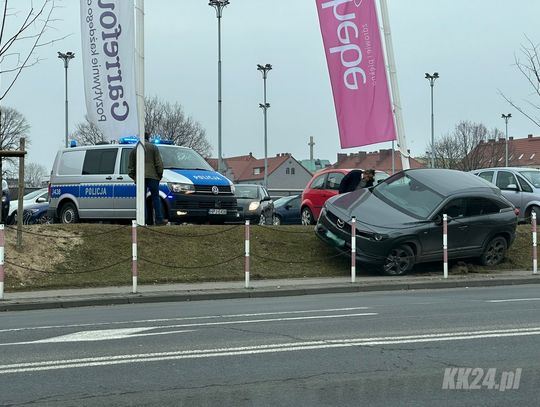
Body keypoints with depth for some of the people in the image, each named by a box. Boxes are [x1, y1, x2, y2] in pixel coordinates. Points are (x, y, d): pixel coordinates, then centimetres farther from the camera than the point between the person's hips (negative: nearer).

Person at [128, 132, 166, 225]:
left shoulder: (134, 150, 15)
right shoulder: (154, 148, 6)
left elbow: (131, 166, 15)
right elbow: (159, 163, 0)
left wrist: (134, 177, 21)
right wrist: (160, 175, 8)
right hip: (152, 176, -2)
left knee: (142, 199, 5)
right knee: (156, 198, 0)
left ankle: (145, 220, 1)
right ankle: (159, 220, -5)